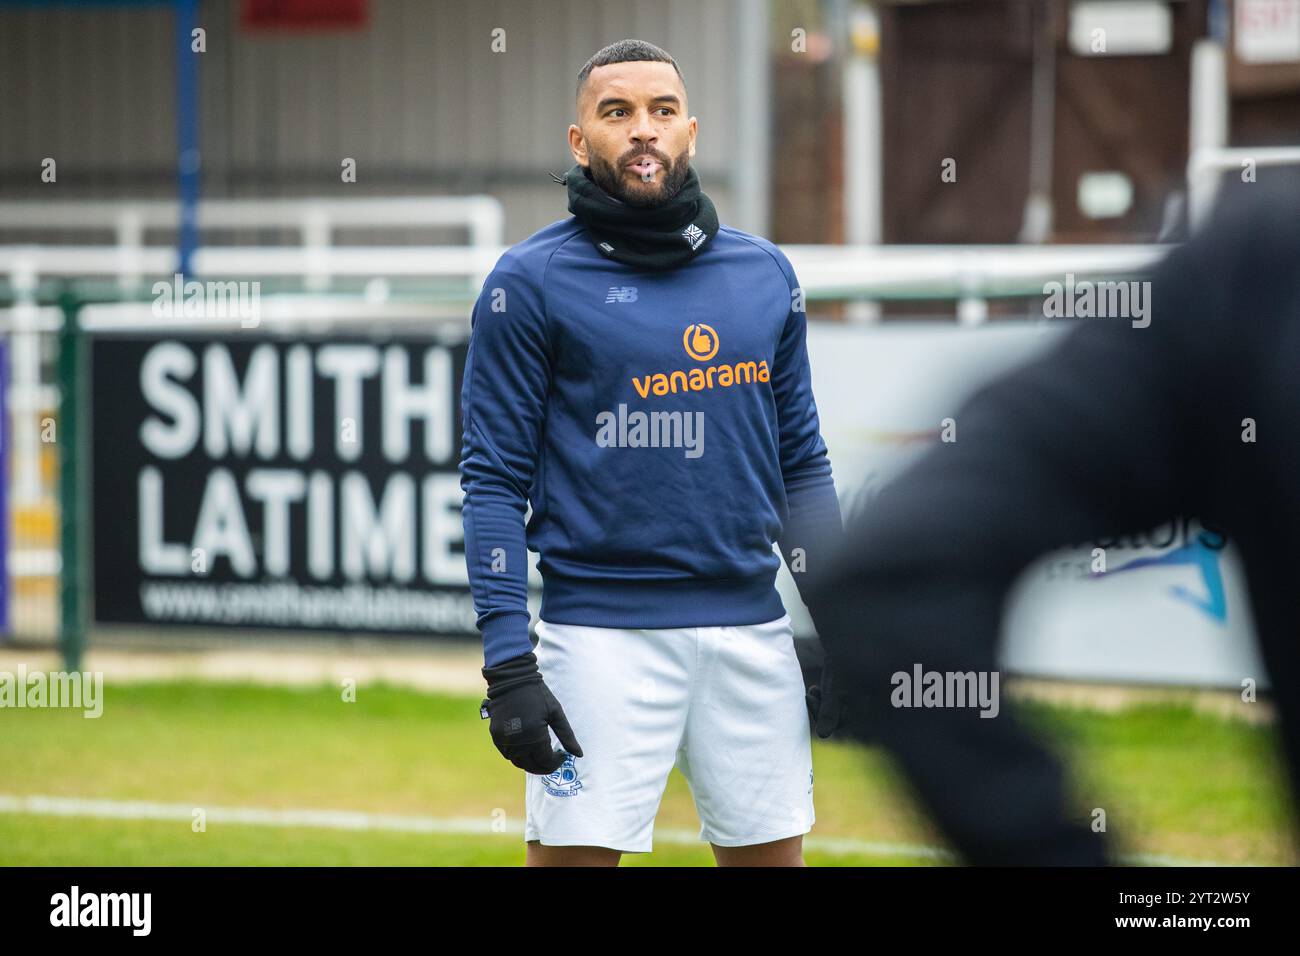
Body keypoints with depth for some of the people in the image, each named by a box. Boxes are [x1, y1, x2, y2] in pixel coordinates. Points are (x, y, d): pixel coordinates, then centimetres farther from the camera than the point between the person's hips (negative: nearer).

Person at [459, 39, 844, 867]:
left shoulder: (764, 274, 11)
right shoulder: (531, 283, -2)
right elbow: (495, 481, -5)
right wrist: (508, 665, -12)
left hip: (751, 627, 4)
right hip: (602, 633, -4)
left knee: (772, 855, 7)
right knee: (574, 852, -7)